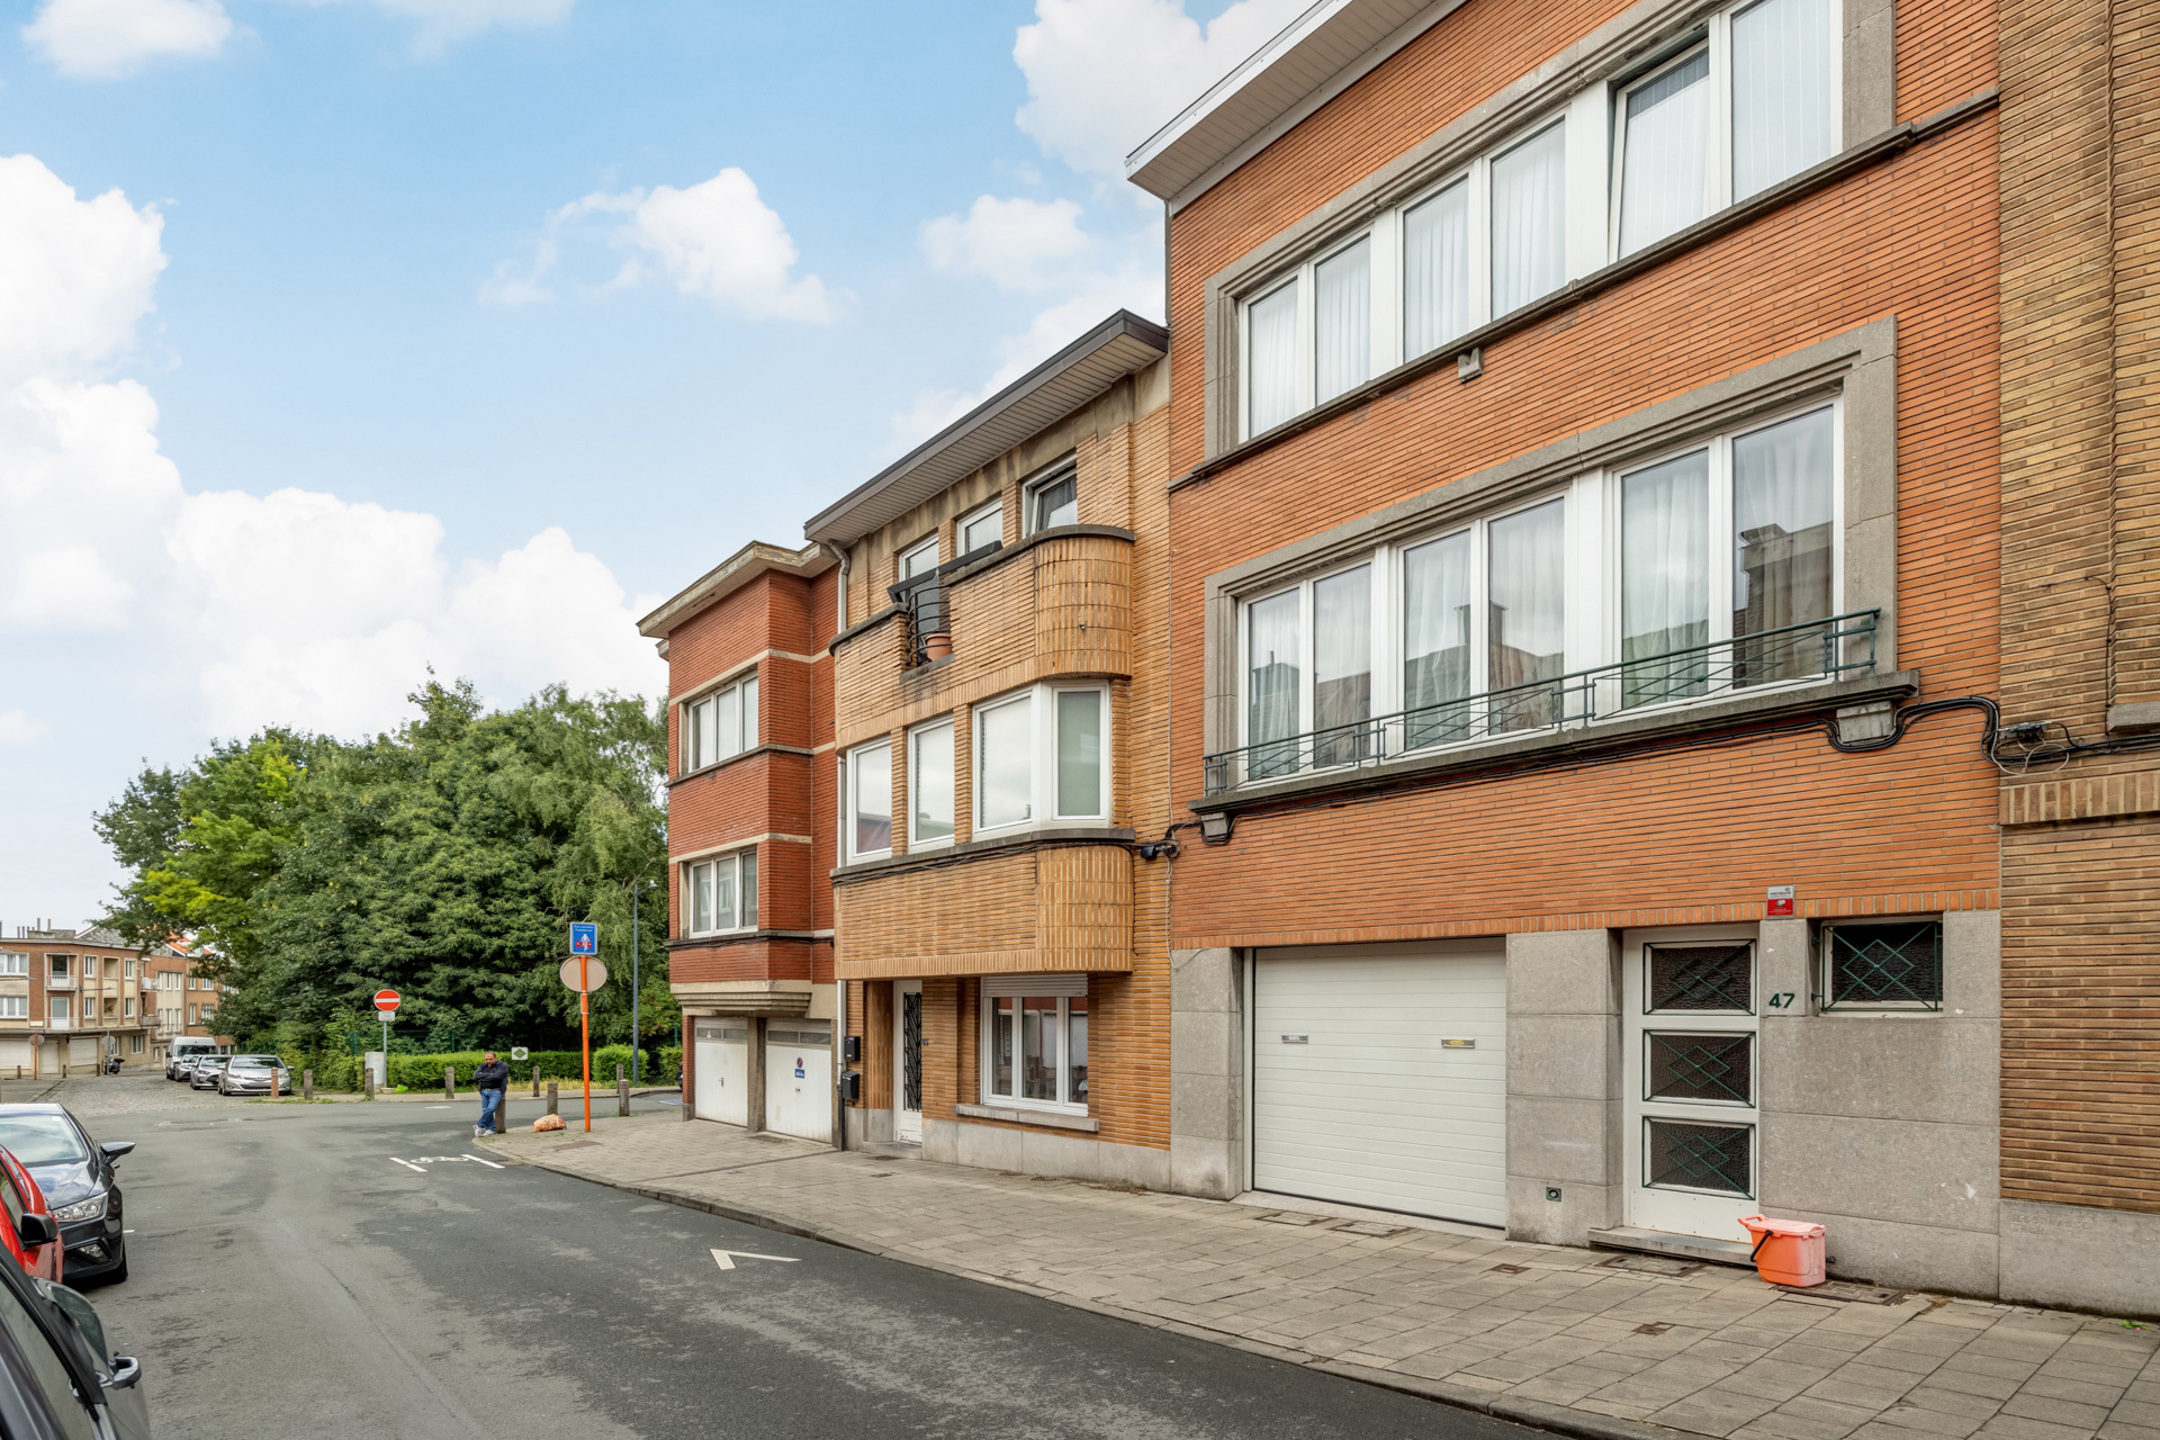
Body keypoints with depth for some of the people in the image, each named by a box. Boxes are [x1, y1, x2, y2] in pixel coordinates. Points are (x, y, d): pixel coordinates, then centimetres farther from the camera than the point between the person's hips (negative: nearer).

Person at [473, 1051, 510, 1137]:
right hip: (484, 1091, 5)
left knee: (490, 1109, -18)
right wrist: (490, 1075, -10)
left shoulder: (502, 1066, -4)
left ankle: (480, 1126, -7)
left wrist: (483, 1076, -8)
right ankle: (491, 1129, 4)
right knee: (485, 1110, -2)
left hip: (496, 1092, -5)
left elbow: (497, 1076, -20)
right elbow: (476, 1075, -2)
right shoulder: (483, 1066, 13)